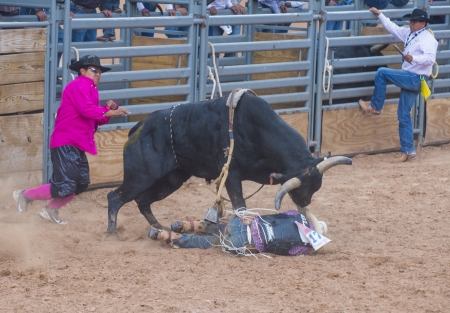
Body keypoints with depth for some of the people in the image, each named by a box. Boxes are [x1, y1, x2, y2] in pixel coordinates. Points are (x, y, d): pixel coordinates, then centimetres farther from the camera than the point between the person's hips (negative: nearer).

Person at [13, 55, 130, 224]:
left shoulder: (90, 89, 20)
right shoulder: (80, 85, -10)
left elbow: (98, 120, 20)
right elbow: (86, 110, -25)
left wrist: (109, 108, 3)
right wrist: (109, 112, -21)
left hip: (77, 145, 11)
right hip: (65, 144, -11)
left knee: (81, 184, 13)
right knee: (64, 188, -14)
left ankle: (51, 210, 24)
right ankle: (25, 195, 1)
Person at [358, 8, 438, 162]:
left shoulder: (427, 38, -14)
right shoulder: (409, 34, 13)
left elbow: (430, 58, -28)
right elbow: (393, 27, 23)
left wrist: (413, 58, -41)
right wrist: (379, 14, 22)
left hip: (416, 79, -9)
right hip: (409, 79, 9)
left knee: (381, 73, -11)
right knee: (403, 115, 8)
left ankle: (375, 107, 0)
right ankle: (408, 150, 12)